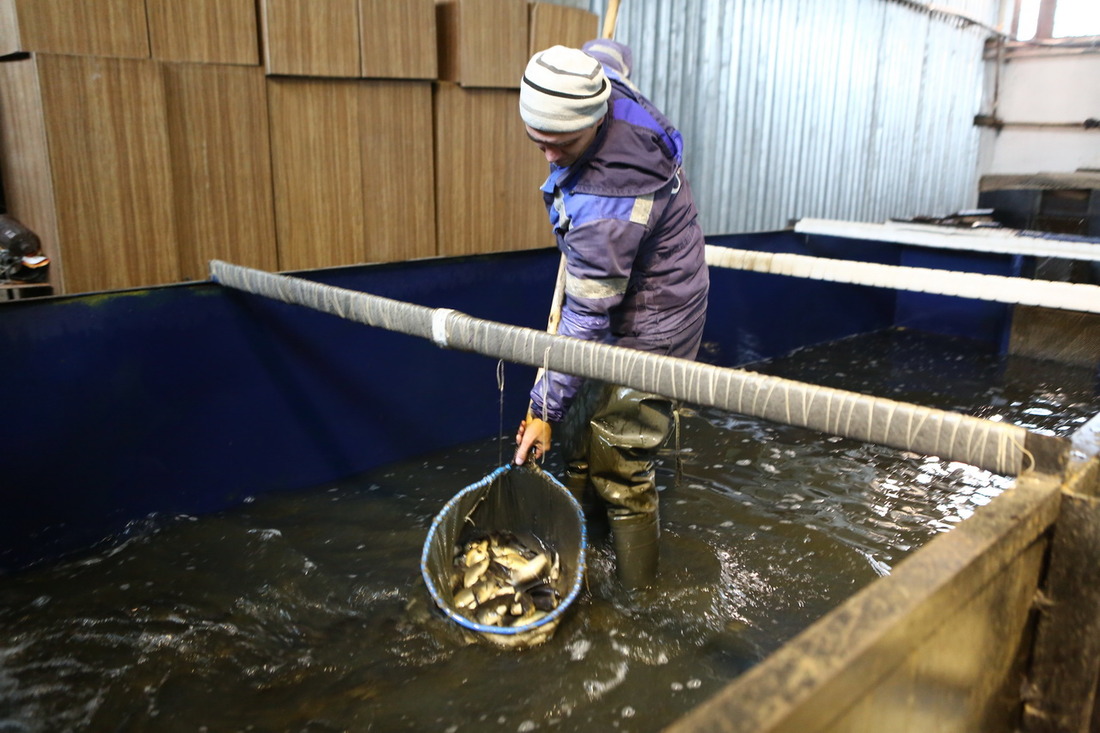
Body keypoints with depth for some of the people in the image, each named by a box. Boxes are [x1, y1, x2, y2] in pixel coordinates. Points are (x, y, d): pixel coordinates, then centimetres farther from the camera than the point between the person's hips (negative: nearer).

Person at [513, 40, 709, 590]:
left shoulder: (605, 207, -36)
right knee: (579, 438, 18)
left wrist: (546, 409, -17)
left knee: (620, 471, -1)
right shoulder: (602, 80, -11)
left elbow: (586, 319, -28)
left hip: (648, 328, -10)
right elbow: (607, 49, 17)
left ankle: (635, 592, 18)